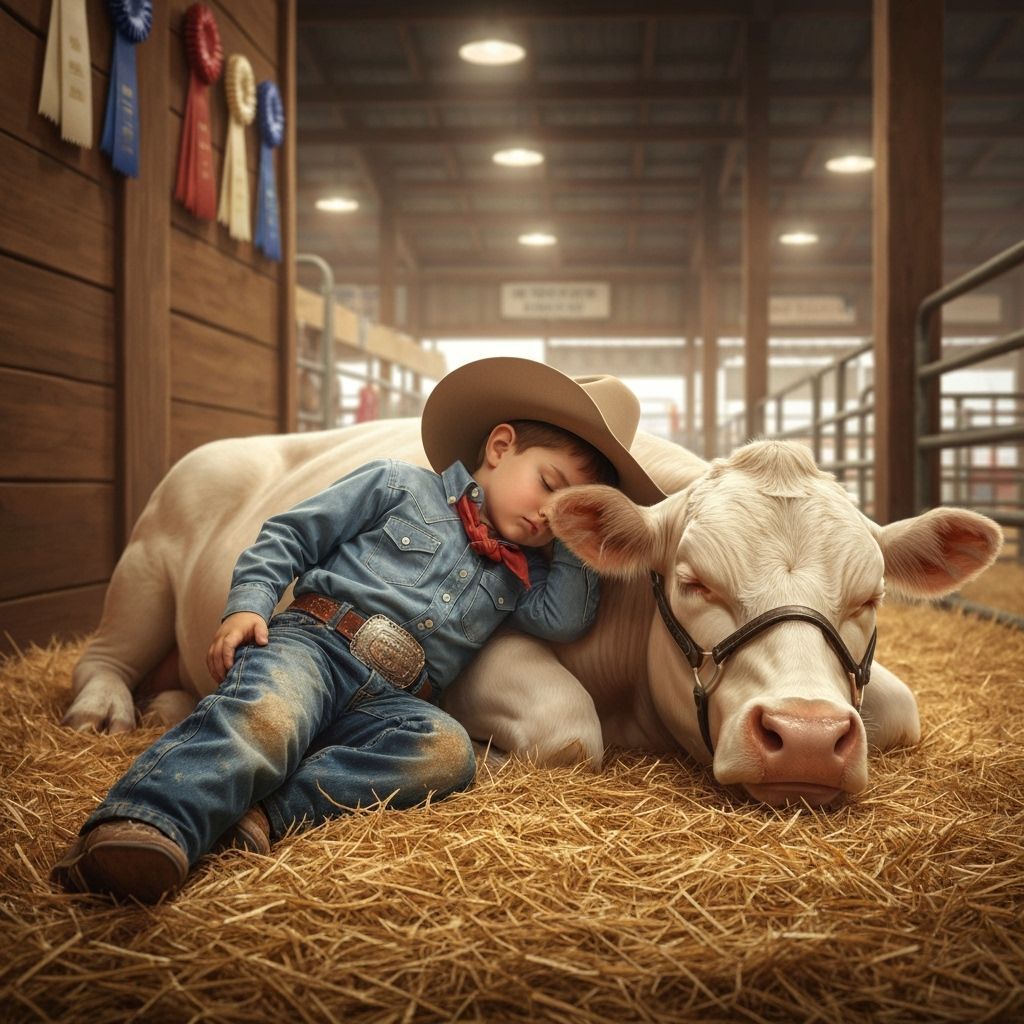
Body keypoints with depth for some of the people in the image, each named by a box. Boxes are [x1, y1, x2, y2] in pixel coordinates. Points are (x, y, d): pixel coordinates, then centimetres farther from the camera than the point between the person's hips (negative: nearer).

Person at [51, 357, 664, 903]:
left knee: (447, 749, -30)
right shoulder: (401, 486, 12)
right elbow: (291, 536, 9)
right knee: (265, 717, -37)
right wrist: (248, 605, -6)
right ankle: (148, 823, -58)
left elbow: (569, 619, 11)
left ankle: (269, 812, -40)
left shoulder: (517, 573, 27)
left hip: (388, 702, 4)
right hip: (312, 642, -3)